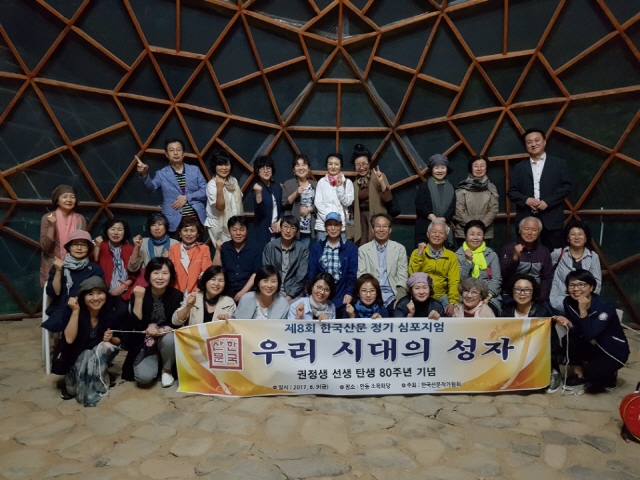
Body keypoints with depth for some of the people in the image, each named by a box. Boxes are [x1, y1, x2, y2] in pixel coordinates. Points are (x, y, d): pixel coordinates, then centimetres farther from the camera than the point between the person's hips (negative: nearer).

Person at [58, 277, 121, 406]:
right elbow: (69, 339, -28)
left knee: (103, 347, -30)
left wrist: (111, 339, -19)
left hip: (101, 357, 2)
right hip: (77, 358, -2)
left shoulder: (112, 315, -10)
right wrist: (75, 311, -30)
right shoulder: (74, 312, -15)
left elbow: (118, 341, 5)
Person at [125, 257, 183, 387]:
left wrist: (160, 330, -28)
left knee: (169, 338, -35)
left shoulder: (177, 295, -10)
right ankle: (156, 363, 12)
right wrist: (138, 299, -25)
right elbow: (136, 325, -17)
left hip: (167, 340, 1)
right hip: (145, 344, 0)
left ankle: (167, 370, -5)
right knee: (144, 377, -25)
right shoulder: (138, 294, -9)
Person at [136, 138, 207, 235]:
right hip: (175, 222, -2)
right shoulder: (162, 174, 5)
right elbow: (151, 187, -14)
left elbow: (205, 190, 4)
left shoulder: (195, 170, 10)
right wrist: (144, 174, -34)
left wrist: (187, 197, -9)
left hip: (196, 219, 2)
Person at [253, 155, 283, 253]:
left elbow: (283, 207, 13)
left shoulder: (276, 186, 6)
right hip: (263, 230, -5)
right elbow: (259, 211, -21)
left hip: (277, 229, 5)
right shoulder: (258, 188, -10)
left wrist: (280, 222, -2)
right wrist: (258, 193, -34)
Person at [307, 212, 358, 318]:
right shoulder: (317, 247, 7)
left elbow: (353, 273, -2)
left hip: (341, 297, -1)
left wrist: (349, 293, -13)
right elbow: (311, 272, 3)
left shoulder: (350, 247, 3)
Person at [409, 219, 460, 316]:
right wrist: (419, 254, -11)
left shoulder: (451, 256, 8)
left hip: (441, 297, 2)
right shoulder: (417, 252, 5)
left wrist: (452, 303, -12)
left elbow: (454, 282, 0)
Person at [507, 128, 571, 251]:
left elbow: (566, 186, 1)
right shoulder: (519, 167, 14)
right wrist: (526, 200, -11)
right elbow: (511, 191, 8)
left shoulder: (559, 163, 10)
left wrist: (547, 202, -12)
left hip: (551, 219, -1)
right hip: (526, 219, 1)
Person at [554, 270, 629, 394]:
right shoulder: (569, 302, -11)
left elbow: (590, 335, -34)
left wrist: (583, 310, -35)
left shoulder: (605, 307, -27)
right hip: (591, 347, 5)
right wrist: (568, 324, -27)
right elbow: (579, 333, -6)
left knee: (591, 372, -29)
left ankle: (609, 376, 8)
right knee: (567, 340, -23)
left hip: (614, 351, -5)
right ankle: (579, 375, 1)